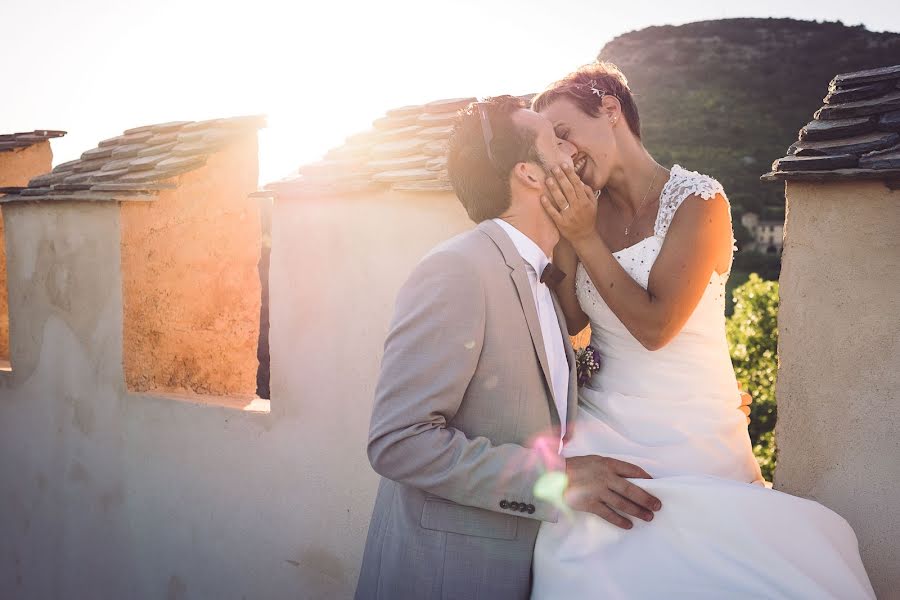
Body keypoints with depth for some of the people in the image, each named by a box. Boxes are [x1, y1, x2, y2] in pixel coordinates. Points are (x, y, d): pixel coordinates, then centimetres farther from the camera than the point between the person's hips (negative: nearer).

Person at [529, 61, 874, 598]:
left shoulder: (698, 202, -11)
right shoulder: (587, 211, 4)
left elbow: (655, 325, -18)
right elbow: (572, 321, -1)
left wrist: (584, 240, -16)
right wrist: (560, 237, -10)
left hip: (687, 436, -4)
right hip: (602, 428, 4)